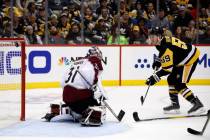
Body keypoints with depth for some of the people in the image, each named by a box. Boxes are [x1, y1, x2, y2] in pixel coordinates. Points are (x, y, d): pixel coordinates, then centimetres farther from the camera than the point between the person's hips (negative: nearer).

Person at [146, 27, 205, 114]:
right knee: (171, 80, 11)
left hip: (191, 59, -11)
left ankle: (197, 104, -9)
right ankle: (175, 105, 16)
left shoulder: (165, 47, -27)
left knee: (179, 85, -12)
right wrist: (158, 61, 11)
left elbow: (167, 68, -27)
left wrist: (154, 78, -24)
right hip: (182, 59, 11)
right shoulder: (164, 40, 3)